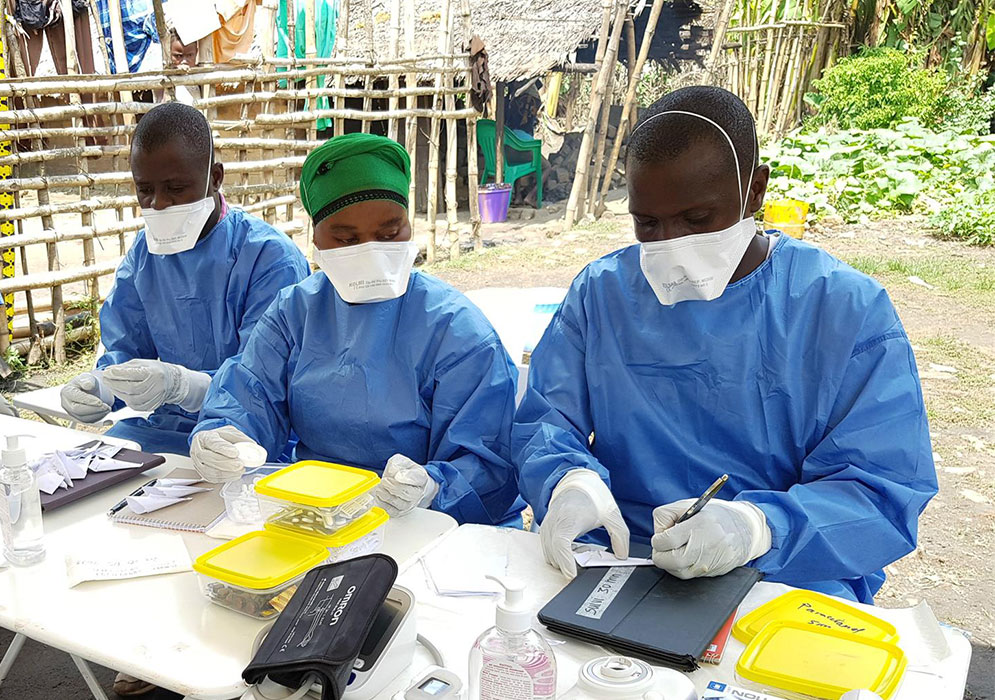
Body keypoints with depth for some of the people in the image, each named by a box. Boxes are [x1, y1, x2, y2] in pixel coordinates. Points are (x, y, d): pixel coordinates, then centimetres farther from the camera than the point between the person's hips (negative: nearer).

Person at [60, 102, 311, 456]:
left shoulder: (271, 257, -14)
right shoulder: (144, 253, 10)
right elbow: (126, 349, 13)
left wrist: (180, 384, -37)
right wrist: (97, 385, -12)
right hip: (168, 427, 6)